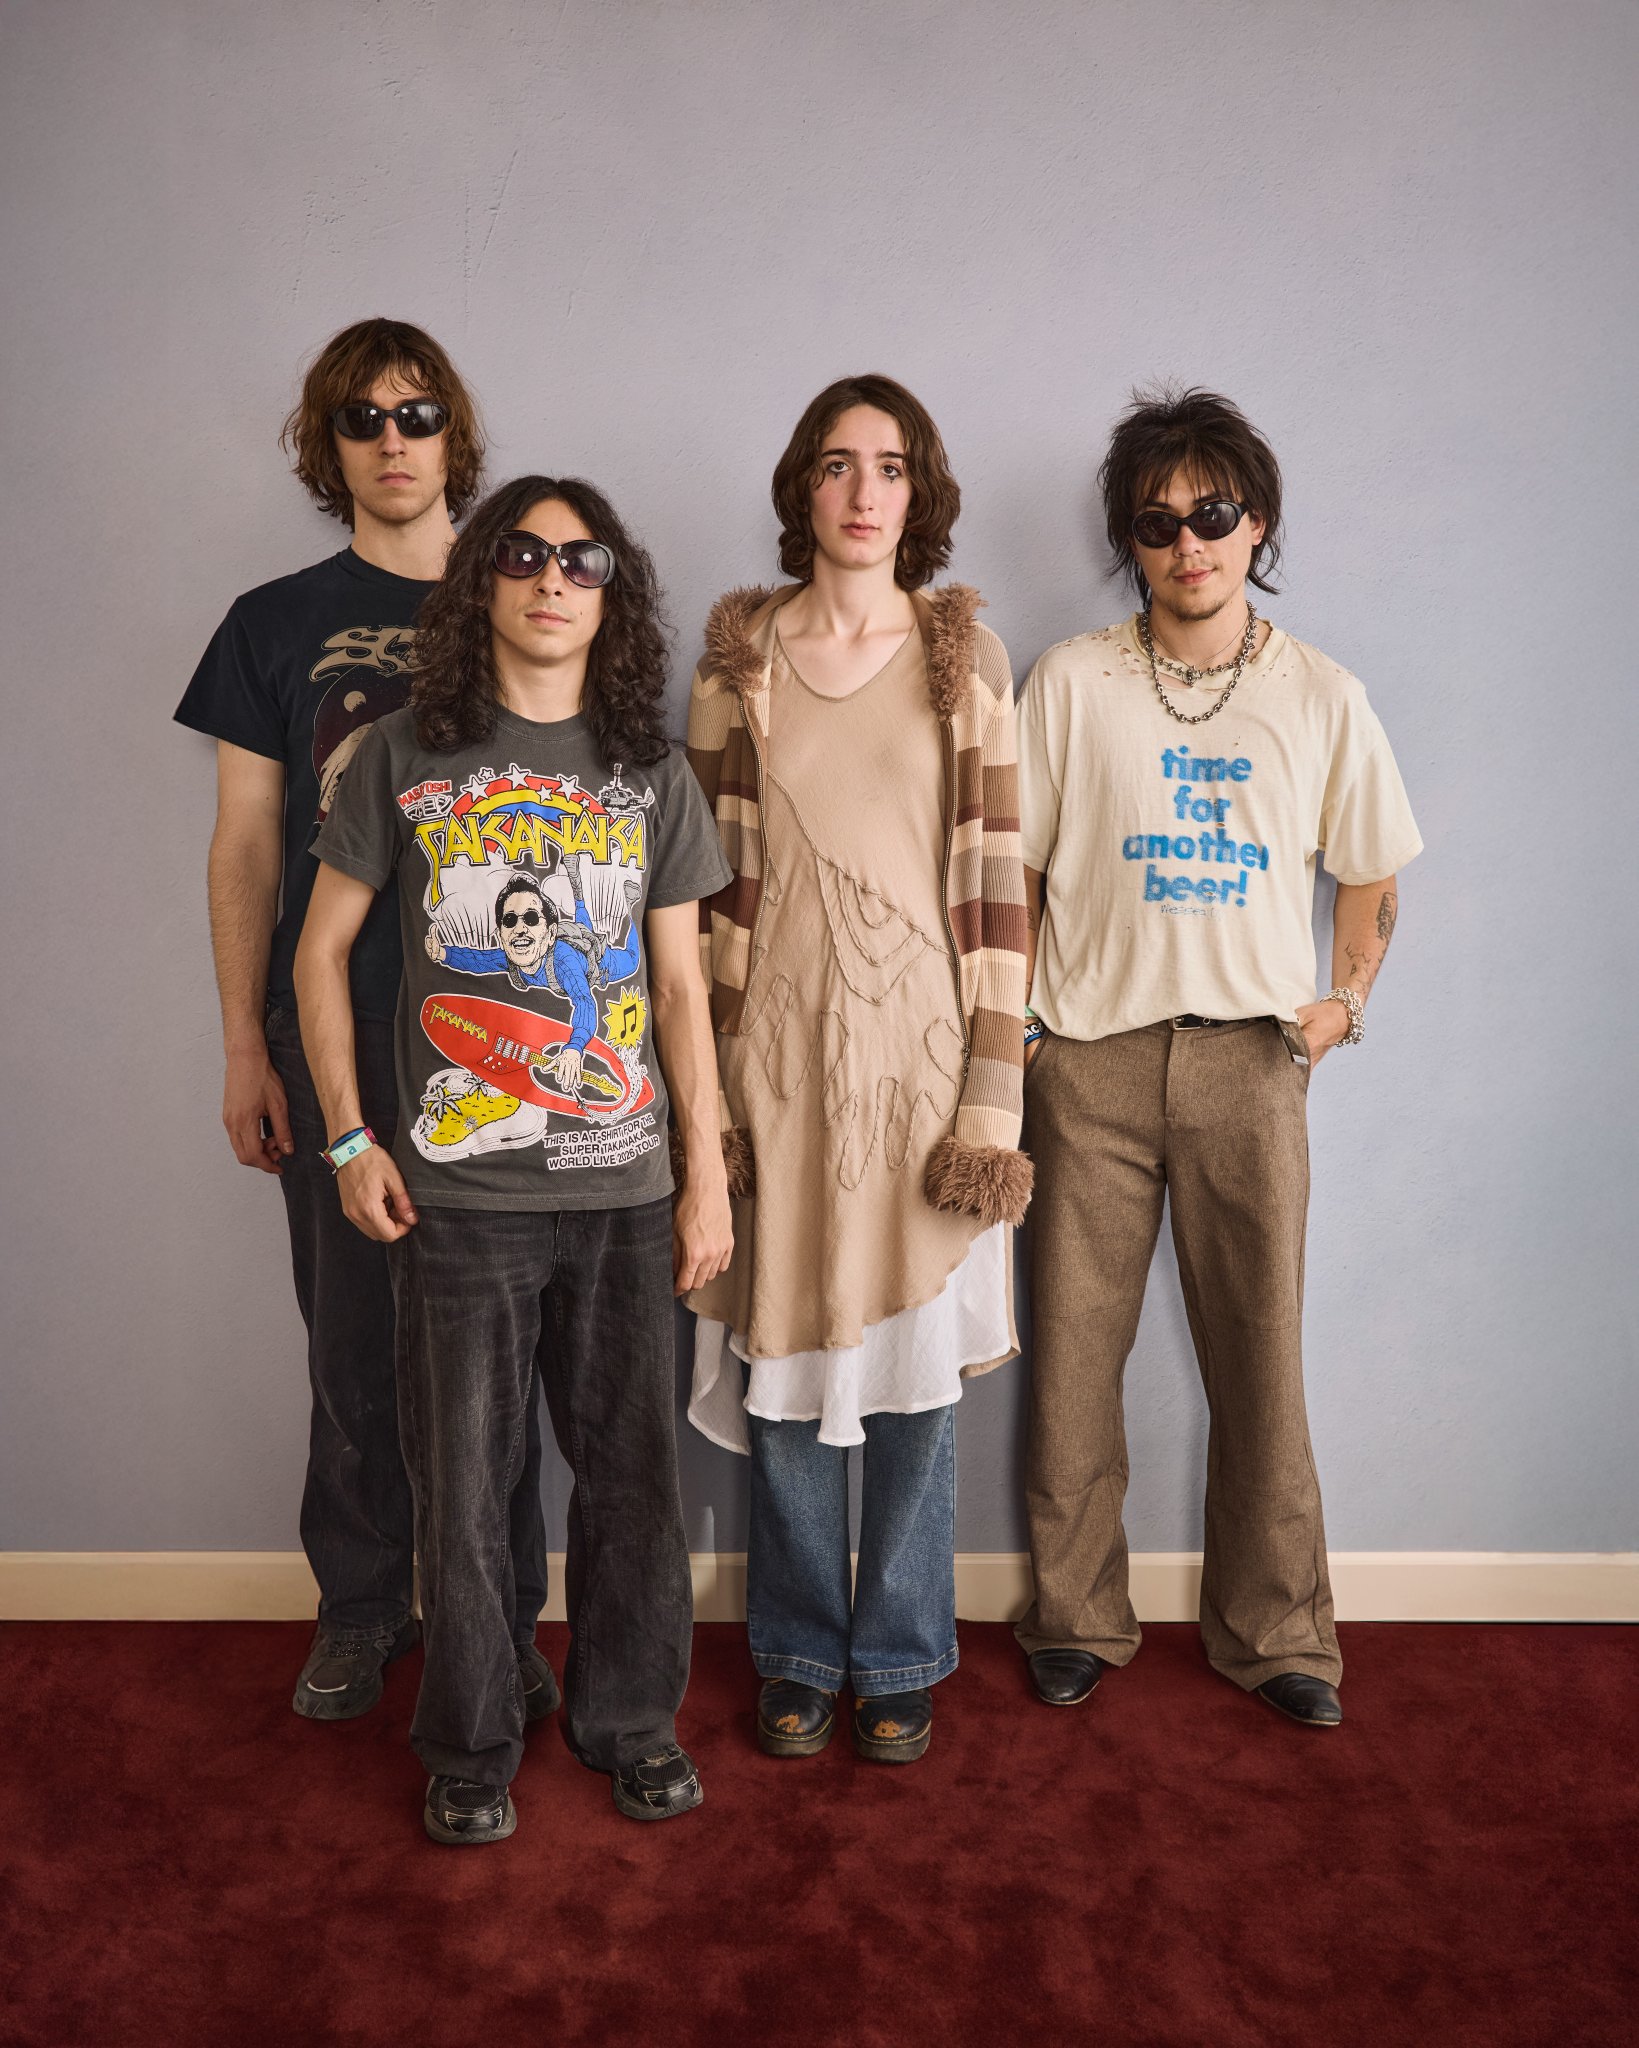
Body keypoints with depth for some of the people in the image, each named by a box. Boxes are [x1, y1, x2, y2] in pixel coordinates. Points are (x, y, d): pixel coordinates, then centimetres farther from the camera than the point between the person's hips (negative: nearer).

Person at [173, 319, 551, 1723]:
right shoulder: (275, 627, 8)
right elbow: (246, 847, 7)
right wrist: (247, 1047, 2)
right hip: (336, 1036, 1)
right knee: (354, 1340, 8)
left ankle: (499, 1615, 21)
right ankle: (360, 1609, 26)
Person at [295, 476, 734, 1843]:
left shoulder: (652, 776, 6)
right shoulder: (406, 757, 2)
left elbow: (682, 985, 6)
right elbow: (322, 948, 6)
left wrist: (710, 1174, 3)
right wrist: (349, 1136, -1)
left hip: (624, 1187, 2)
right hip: (455, 1191, -1)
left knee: (633, 1468, 9)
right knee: (464, 1480, 8)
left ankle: (629, 1716, 30)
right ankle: (471, 1742, 27)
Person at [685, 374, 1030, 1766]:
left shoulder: (965, 656, 4)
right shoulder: (738, 657, 6)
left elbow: (999, 882, 0)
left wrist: (993, 1097, -6)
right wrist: (706, 1082, -2)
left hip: (920, 1044, 0)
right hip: (781, 1041, 1)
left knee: (915, 1363, 6)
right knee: (784, 1359, 7)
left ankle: (899, 1663, 25)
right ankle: (799, 1658, 27)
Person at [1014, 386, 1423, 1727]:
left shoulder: (1322, 697, 6)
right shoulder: (1072, 682, 3)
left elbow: (1373, 877, 15)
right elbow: (1010, 867, 6)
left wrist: (1347, 1000, 1)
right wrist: (1001, 1030, -1)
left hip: (1249, 1059, 1)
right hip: (1091, 1059, 0)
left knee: (1260, 1354, 5)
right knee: (1074, 1351, 5)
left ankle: (1277, 1631, 22)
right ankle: (1077, 1617, 22)